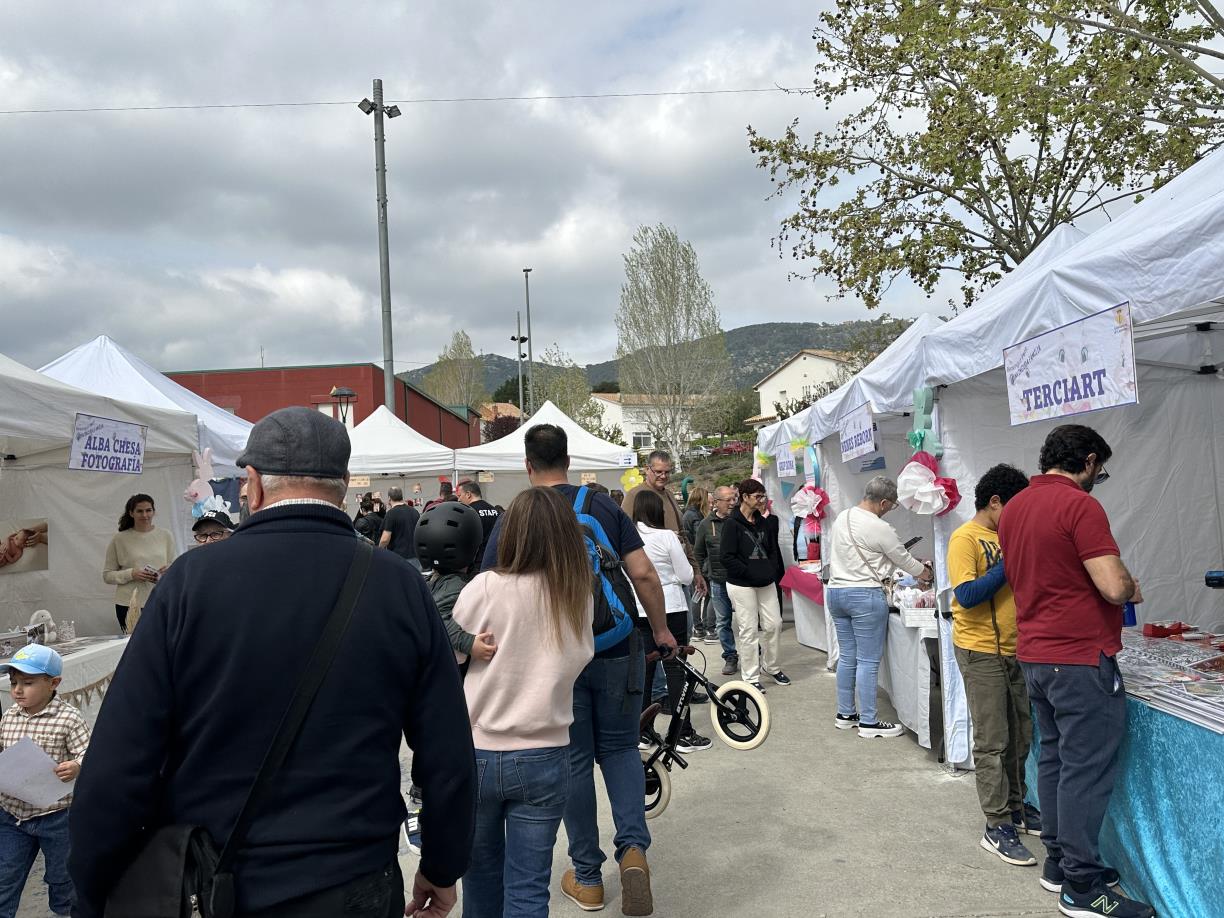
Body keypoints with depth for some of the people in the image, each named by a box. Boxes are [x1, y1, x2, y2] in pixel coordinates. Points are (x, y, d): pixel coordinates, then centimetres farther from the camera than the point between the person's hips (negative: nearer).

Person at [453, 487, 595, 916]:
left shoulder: (484, 588, -13)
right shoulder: (578, 595, -6)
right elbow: (579, 659, 6)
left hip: (476, 752, -1)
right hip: (544, 756, 1)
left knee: (481, 871, 20)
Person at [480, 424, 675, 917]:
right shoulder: (606, 506, 1)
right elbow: (644, 573, -2)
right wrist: (661, 631, 9)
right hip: (617, 650, 1)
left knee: (575, 760, 12)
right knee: (620, 748, 17)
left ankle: (586, 877, 21)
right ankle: (633, 846, -3)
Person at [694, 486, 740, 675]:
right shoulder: (706, 524, 2)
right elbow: (698, 553, 13)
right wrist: (706, 572, 8)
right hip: (718, 581, 1)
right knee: (723, 621, 8)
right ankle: (730, 657, 19)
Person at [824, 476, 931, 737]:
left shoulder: (841, 518, 8)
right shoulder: (879, 528, -15)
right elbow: (905, 560, -1)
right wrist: (927, 575, 18)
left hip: (835, 591, 8)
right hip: (864, 595, -8)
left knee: (847, 657, 15)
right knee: (868, 661, 0)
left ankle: (845, 714, 22)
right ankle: (868, 722, 6)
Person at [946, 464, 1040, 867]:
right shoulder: (966, 538, -13)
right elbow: (967, 595, -22)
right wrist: (1008, 564, -20)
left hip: (1014, 649, 8)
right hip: (981, 652, -8)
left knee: (1019, 737, 17)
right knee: (991, 743, -1)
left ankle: (1015, 806, 32)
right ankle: (997, 827, 7)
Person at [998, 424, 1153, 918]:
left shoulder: (1012, 508, 11)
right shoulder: (1079, 505, -16)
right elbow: (1113, 586, -20)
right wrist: (1133, 588, 1)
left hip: (1033, 655, 9)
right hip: (1081, 656, -9)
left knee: (1054, 758, 17)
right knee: (1087, 770, -1)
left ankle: (1058, 862, 26)